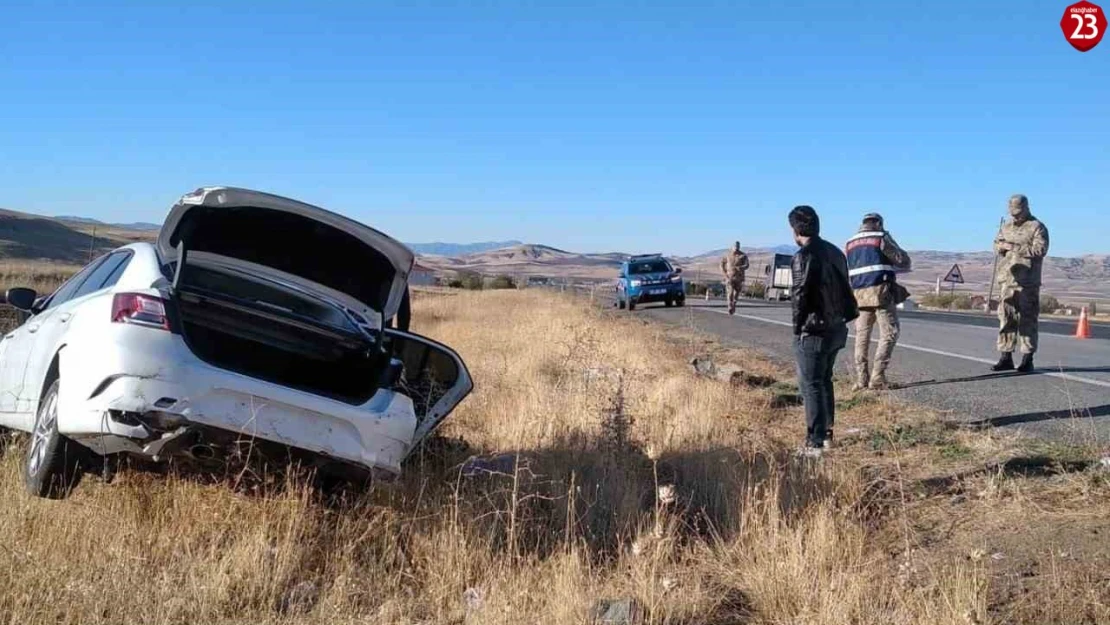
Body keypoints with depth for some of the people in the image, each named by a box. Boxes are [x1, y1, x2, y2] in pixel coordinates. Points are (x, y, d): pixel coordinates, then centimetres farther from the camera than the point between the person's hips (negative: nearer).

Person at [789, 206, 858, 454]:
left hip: (813, 331, -8)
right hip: (837, 328, 8)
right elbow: (845, 289, 12)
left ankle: (816, 441, 2)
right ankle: (827, 434, 26)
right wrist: (842, 316, 14)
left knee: (811, 385, 0)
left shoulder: (804, 256, -16)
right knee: (825, 381, 20)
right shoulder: (835, 252, 10)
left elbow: (800, 295, -17)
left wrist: (797, 326, -7)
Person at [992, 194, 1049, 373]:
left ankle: (1027, 360, 1)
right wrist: (1001, 246, -6)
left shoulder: (1037, 227, -2)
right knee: (1006, 318, 4)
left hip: (1028, 283, -6)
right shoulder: (1006, 227, 18)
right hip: (1007, 280, 6)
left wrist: (1015, 247, -18)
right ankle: (1006, 358, 9)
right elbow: (996, 245, 18)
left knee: (1027, 320, -3)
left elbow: (1040, 249, -14)